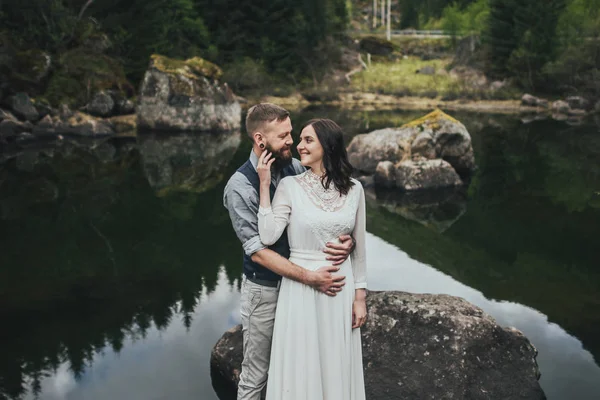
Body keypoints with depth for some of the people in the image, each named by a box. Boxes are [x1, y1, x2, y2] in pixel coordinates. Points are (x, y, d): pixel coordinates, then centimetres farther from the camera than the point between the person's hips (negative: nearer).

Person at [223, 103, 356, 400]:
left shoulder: (296, 169, -3)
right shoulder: (240, 186, -19)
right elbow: (257, 251, -21)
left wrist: (347, 240, -21)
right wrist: (310, 278, -26)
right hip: (264, 290, -5)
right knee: (256, 374, 11)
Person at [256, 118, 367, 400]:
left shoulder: (353, 189, -1)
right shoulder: (289, 186, -7)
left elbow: (358, 246, 5)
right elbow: (268, 236, -17)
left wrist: (360, 296, 4)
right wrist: (264, 185, -17)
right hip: (301, 288, -2)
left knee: (337, 367, 14)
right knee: (302, 366, 9)